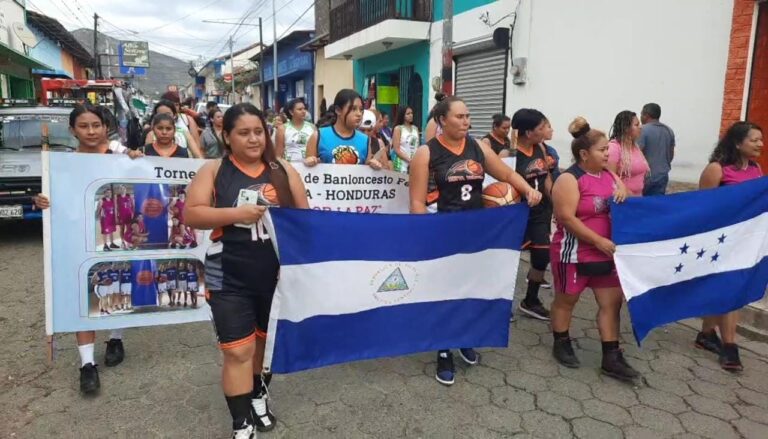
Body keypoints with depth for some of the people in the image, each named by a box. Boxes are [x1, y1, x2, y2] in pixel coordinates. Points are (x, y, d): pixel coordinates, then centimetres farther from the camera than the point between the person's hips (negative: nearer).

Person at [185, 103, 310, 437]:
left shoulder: (283, 171, 4)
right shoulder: (213, 171, -1)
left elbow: (304, 215, 9)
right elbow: (191, 214, -8)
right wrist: (235, 214, -19)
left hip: (276, 275, 3)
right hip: (230, 279, -3)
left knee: (267, 341, 19)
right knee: (238, 350, 0)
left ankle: (258, 396, 44)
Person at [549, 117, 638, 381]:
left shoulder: (609, 175, 7)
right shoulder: (569, 179, -16)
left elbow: (622, 204, 19)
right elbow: (566, 218, -22)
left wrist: (623, 193, -6)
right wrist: (599, 241, -22)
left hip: (606, 253, 7)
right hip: (574, 253, -7)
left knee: (612, 301, 6)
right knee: (566, 300, 10)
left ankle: (611, 358, 14)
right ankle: (561, 345, 29)